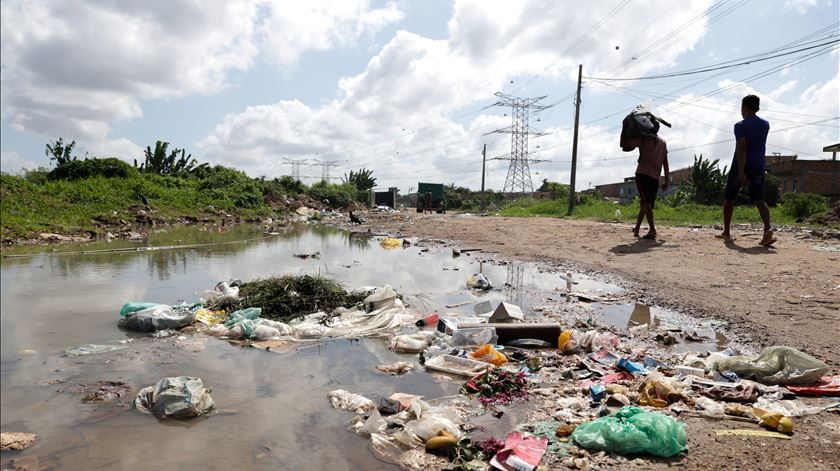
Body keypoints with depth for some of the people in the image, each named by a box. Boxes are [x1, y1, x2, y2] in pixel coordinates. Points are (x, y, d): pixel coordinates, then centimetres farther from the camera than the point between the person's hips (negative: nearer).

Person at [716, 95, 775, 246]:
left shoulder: (740, 125, -9)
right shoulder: (765, 125, 10)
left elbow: (742, 148, -20)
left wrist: (741, 172, -25)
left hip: (740, 167, -5)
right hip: (758, 167, 5)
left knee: (729, 199, 10)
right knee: (759, 200, 0)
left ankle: (726, 232, 15)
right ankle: (768, 229, -24)